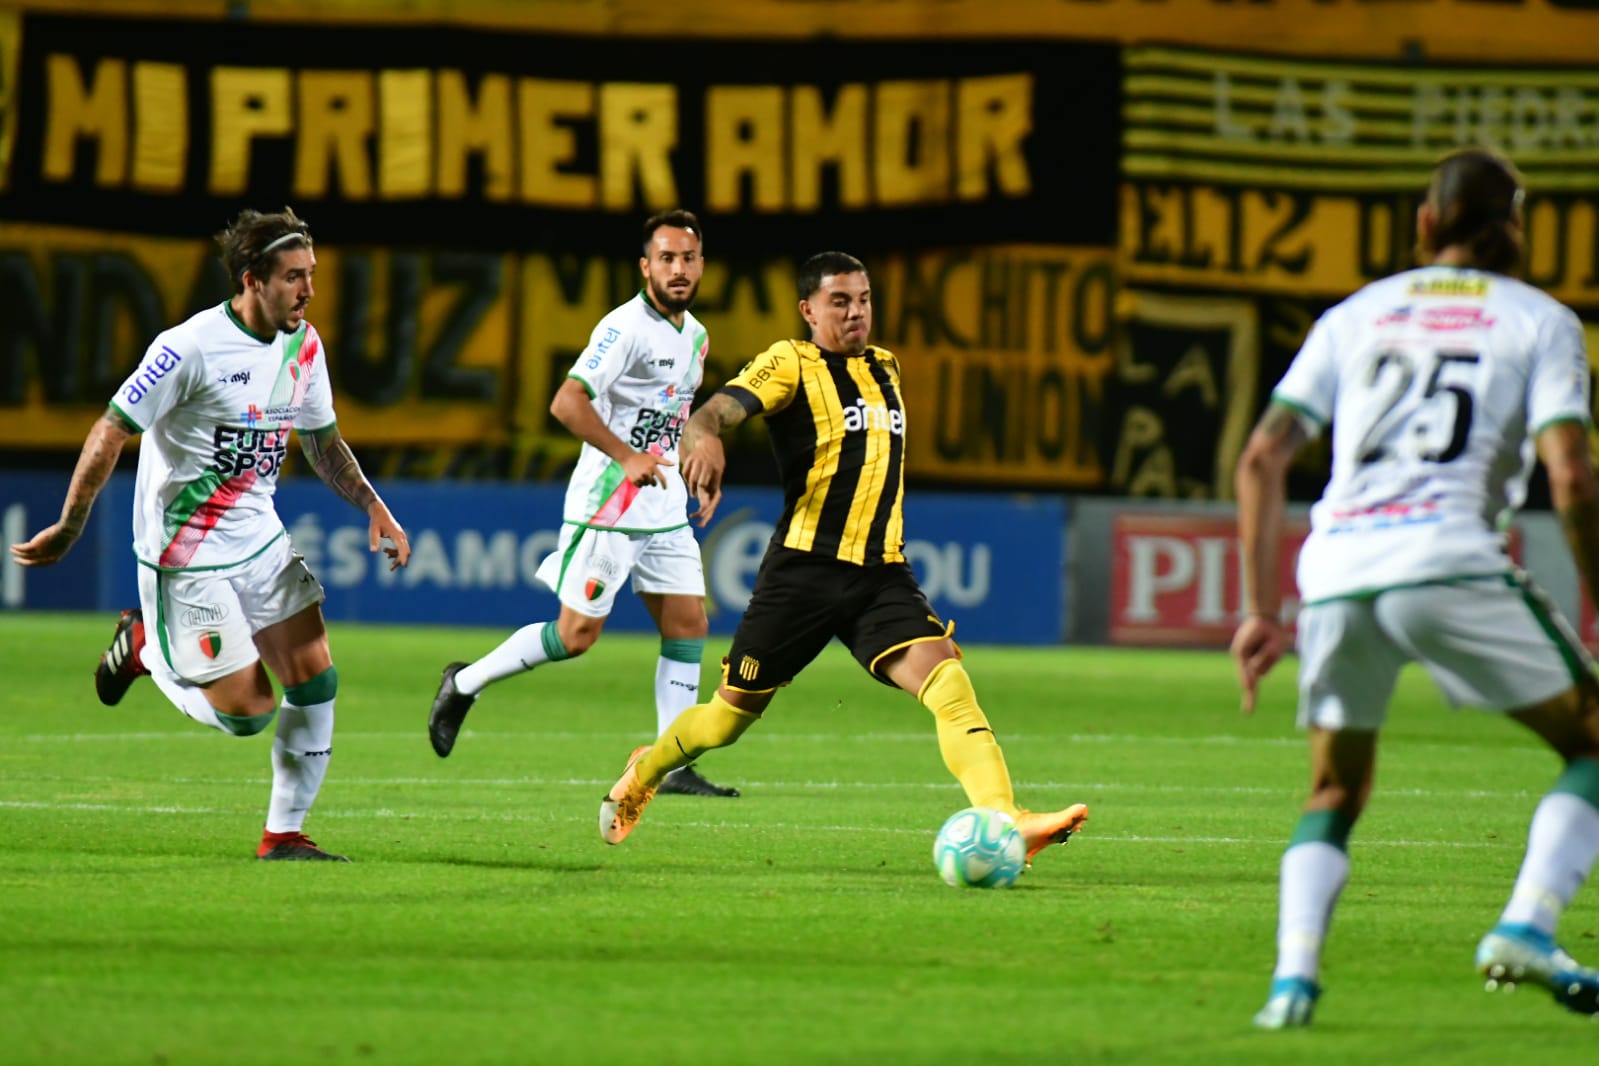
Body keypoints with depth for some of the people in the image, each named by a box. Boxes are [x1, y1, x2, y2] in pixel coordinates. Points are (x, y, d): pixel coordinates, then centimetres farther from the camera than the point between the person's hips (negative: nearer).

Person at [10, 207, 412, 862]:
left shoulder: (304, 346, 3)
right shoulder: (192, 347, -21)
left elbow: (323, 440, 19)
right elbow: (112, 432, -15)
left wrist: (374, 508, 6)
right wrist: (68, 531, -12)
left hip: (261, 542, 7)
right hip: (189, 558, -7)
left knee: (316, 682, -4)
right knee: (248, 713, -7)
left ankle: (284, 834, 7)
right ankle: (145, 646, 19)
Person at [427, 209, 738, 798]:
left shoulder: (695, 336, 11)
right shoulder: (626, 327, -16)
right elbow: (567, 402, -25)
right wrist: (627, 457, -28)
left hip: (664, 506, 8)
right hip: (606, 504, -8)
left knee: (689, 623, 1)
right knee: (577, 633, -7)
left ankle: (674, 766, 4)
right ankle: (465, 684, 13)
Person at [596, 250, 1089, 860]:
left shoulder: (886, 369, 17)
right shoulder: (790, 364, -3)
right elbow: (715, 413, -19)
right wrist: (703, 439, -42)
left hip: (881, 576, 4)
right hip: (804, 572, -4)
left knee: (946, 678, -20)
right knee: (731, 716, 7)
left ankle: (1003, 822, -33)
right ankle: (644, 772, 38)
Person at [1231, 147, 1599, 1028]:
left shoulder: (1355, 316, 22)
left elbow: (1262, 457, 14)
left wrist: (1261, 609, 16)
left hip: (1334, 566, 4)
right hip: (1450, 561, -4)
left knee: (1334, 795, 19)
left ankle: (1294, 973, -3)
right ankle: (1526, 927, -7)